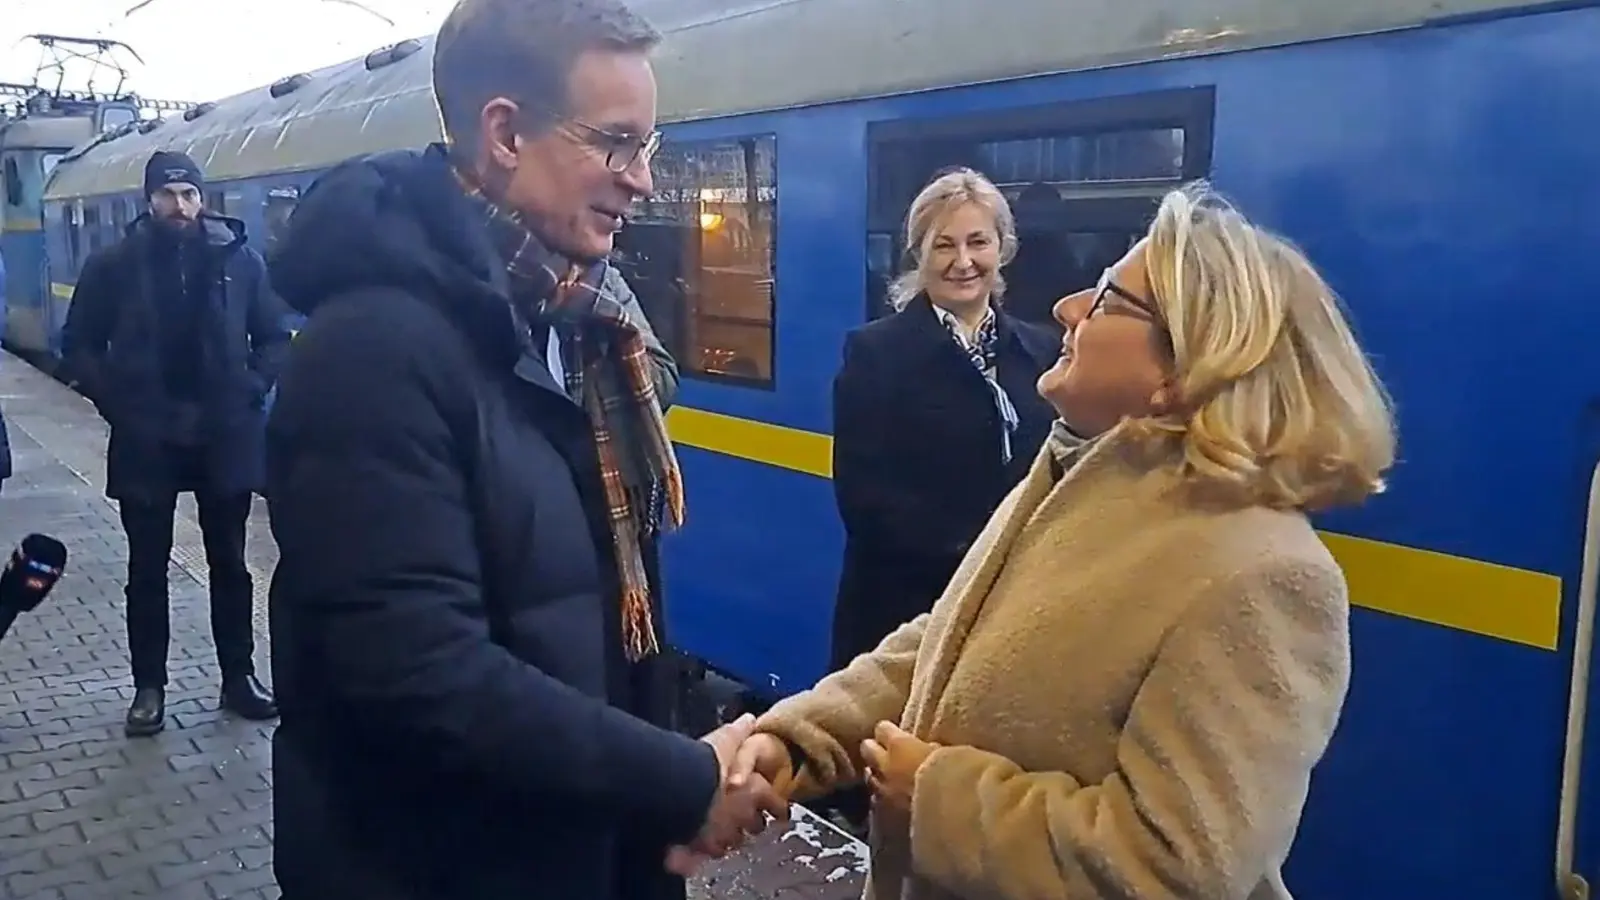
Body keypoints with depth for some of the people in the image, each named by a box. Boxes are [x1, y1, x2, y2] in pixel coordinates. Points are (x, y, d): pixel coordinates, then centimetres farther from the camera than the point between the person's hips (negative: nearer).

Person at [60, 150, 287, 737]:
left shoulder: (239, 259, -1)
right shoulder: (113, 265, -2)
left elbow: (274, 337, 6)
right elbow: (79, 346, 4)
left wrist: (252, 392, -7)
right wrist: (117, 404, -6)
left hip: (224, 437, 1)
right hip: (146, 441, 0)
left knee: (229, 563, 11)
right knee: (148, 568, 9)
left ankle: (239, 677, 22)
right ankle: (149, 688, 20)